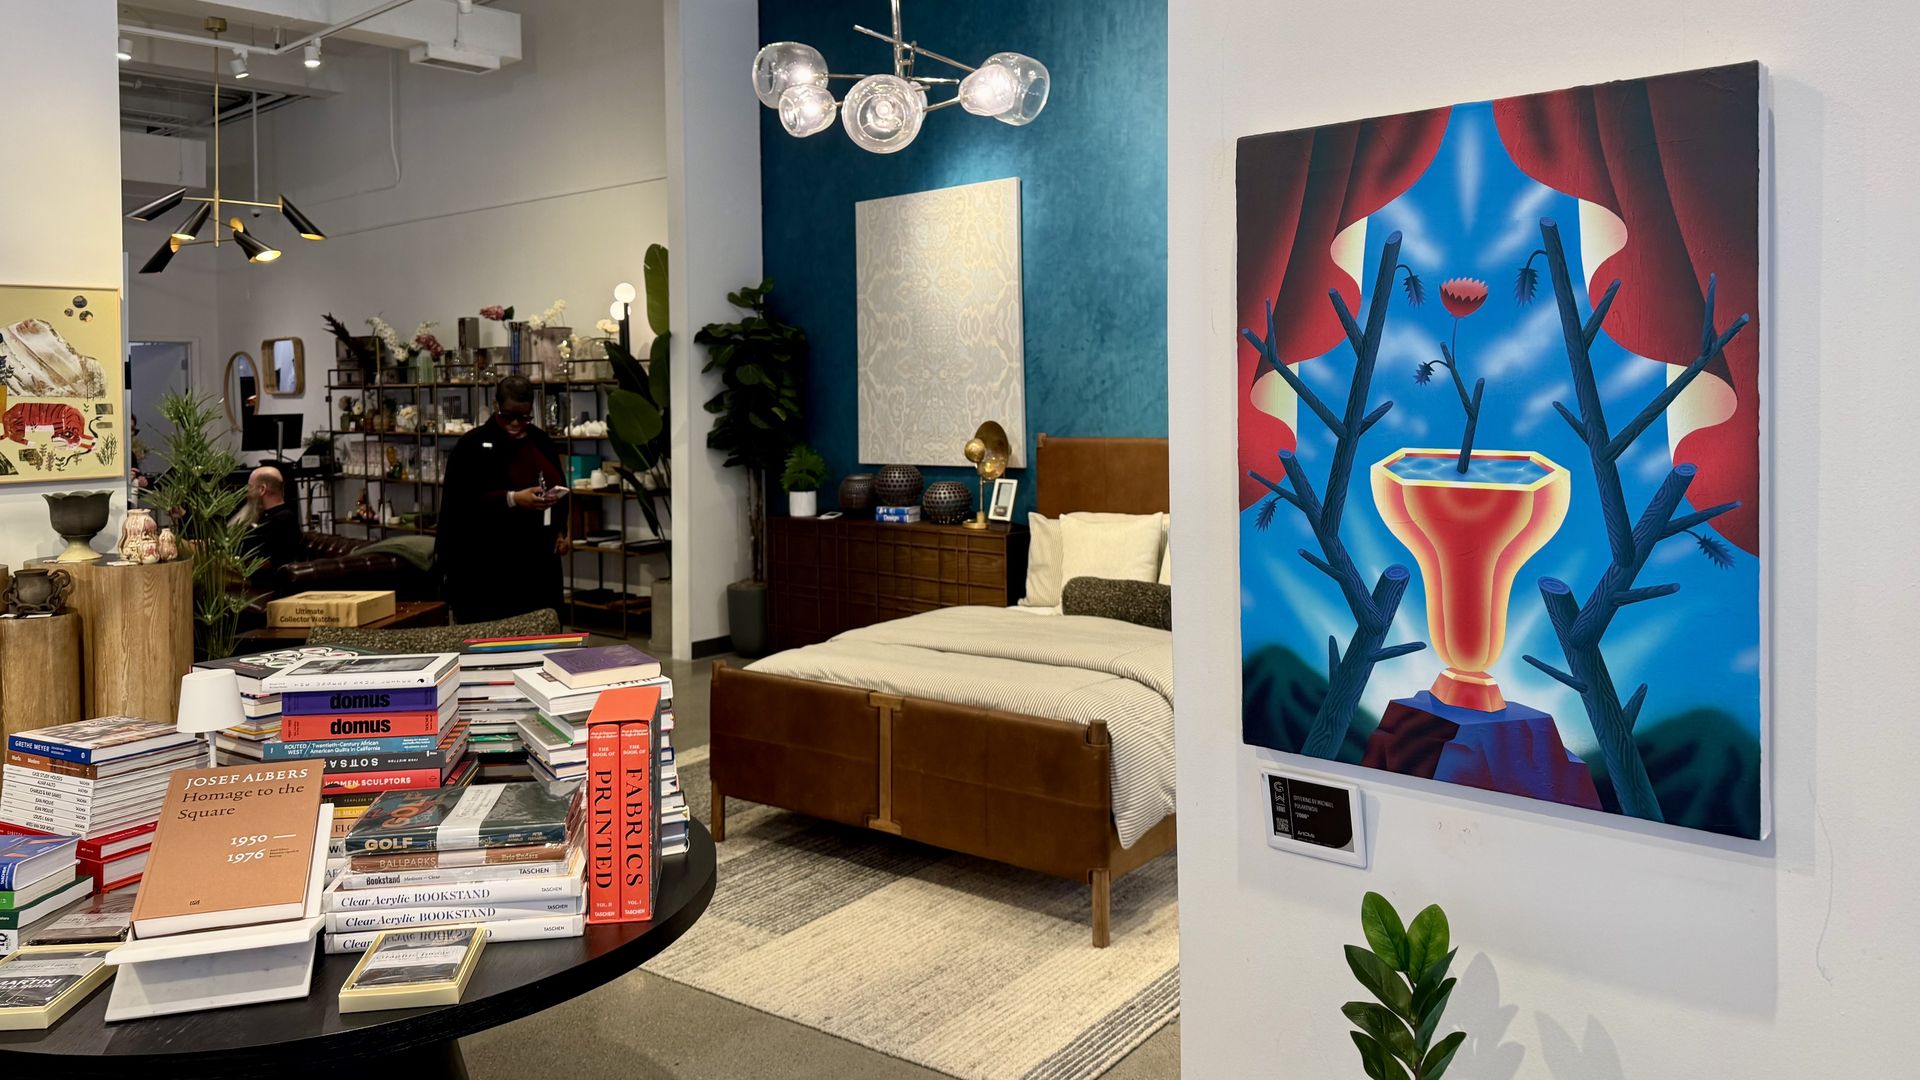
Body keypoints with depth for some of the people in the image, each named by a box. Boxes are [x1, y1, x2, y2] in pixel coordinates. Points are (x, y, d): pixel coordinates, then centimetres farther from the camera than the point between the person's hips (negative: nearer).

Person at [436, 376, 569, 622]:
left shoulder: (543, 443, 11)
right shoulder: (472, 445, -5)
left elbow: (559, 490, 22)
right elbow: (461, 502, -14)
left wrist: (561, 531, 8)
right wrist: (512, 500, -25)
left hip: (538, 558, 5)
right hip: (485, 563, -5)